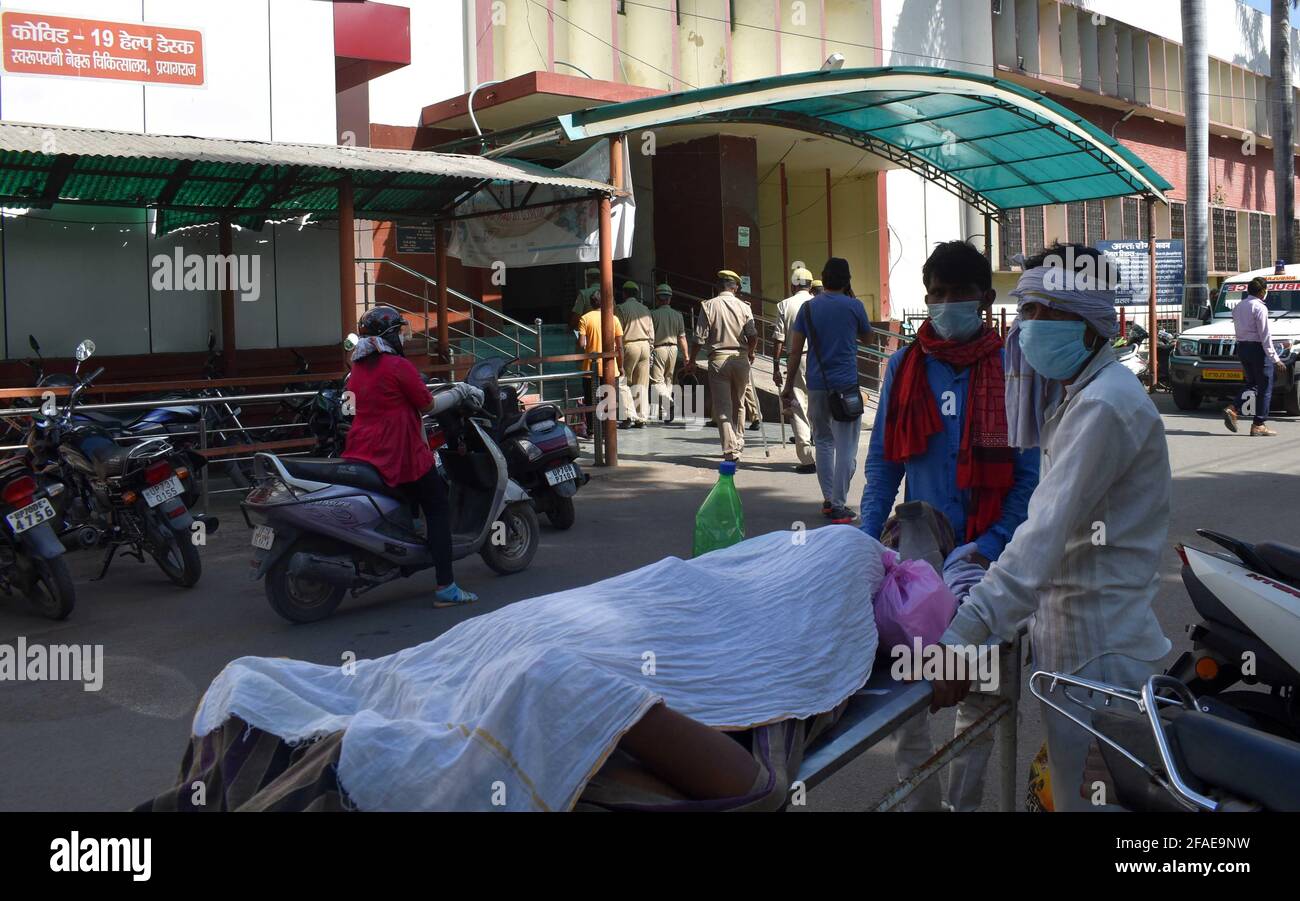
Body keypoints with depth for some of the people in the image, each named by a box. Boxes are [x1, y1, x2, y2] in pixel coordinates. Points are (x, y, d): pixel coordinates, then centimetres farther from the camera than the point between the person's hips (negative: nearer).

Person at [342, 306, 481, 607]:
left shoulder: (357, 368, 12)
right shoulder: (399, 366, -12)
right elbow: (428, 405, -7)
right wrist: (459, 392, 7)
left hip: (360, 452, 8)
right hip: (400, 456, -8)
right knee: (437, 510, 1)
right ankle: (445, 587, -5)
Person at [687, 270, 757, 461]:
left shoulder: (708, 305, -3)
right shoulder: (744, 306, 2)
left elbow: (700, 337, -6)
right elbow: (753, 335, -4)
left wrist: (692, 361, 5)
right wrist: (750, 353, 16)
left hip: (718, 359, -2)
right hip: (740, 359, 3)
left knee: (722, 408, -3)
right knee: (738, 404, 19)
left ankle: (730, 450, -12)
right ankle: (738, 443, 29)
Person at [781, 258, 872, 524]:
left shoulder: (808, 307, 4)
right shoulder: (853, 306, -3)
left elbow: (795, 351, 1)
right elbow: (867, 337, 15)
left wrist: (788, 387, 7)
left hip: (816, 385, 4)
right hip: (845, 385, -3)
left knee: (824, 442, 17)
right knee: (846, 447, 0)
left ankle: (828, 500, 20)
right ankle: (838, 506, -2)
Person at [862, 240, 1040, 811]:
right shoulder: (905, 367, 4)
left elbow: (1030, 473, -6)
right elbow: (882, 460, 6)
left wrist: (991, 546, -16)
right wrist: (866, 541, -4)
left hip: (985, 557, -2)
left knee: (979, 692, 11)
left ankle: (966, 800, 27)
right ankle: (918, 799, 23)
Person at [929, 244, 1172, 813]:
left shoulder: (1104, 404, -21)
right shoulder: (1078, 394, 13)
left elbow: (1047, 535, -29)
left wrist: (962, 637, -32)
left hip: (1097, 647, -10)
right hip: (1066, 631, 10)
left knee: (1084, 793, 2)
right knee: (1066, 781, 21)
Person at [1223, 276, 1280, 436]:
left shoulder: (1238, 307, 11)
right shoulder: (1259, 307, -14)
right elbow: (1265, 335, -17)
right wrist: (1274, 357, -16)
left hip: (1242, 347, 8)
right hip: (1258, 348, -8)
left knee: (1251, 383, 18)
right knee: (1264, 387, 1)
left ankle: (1232, 409, -3)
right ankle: (1258, 425, 1)